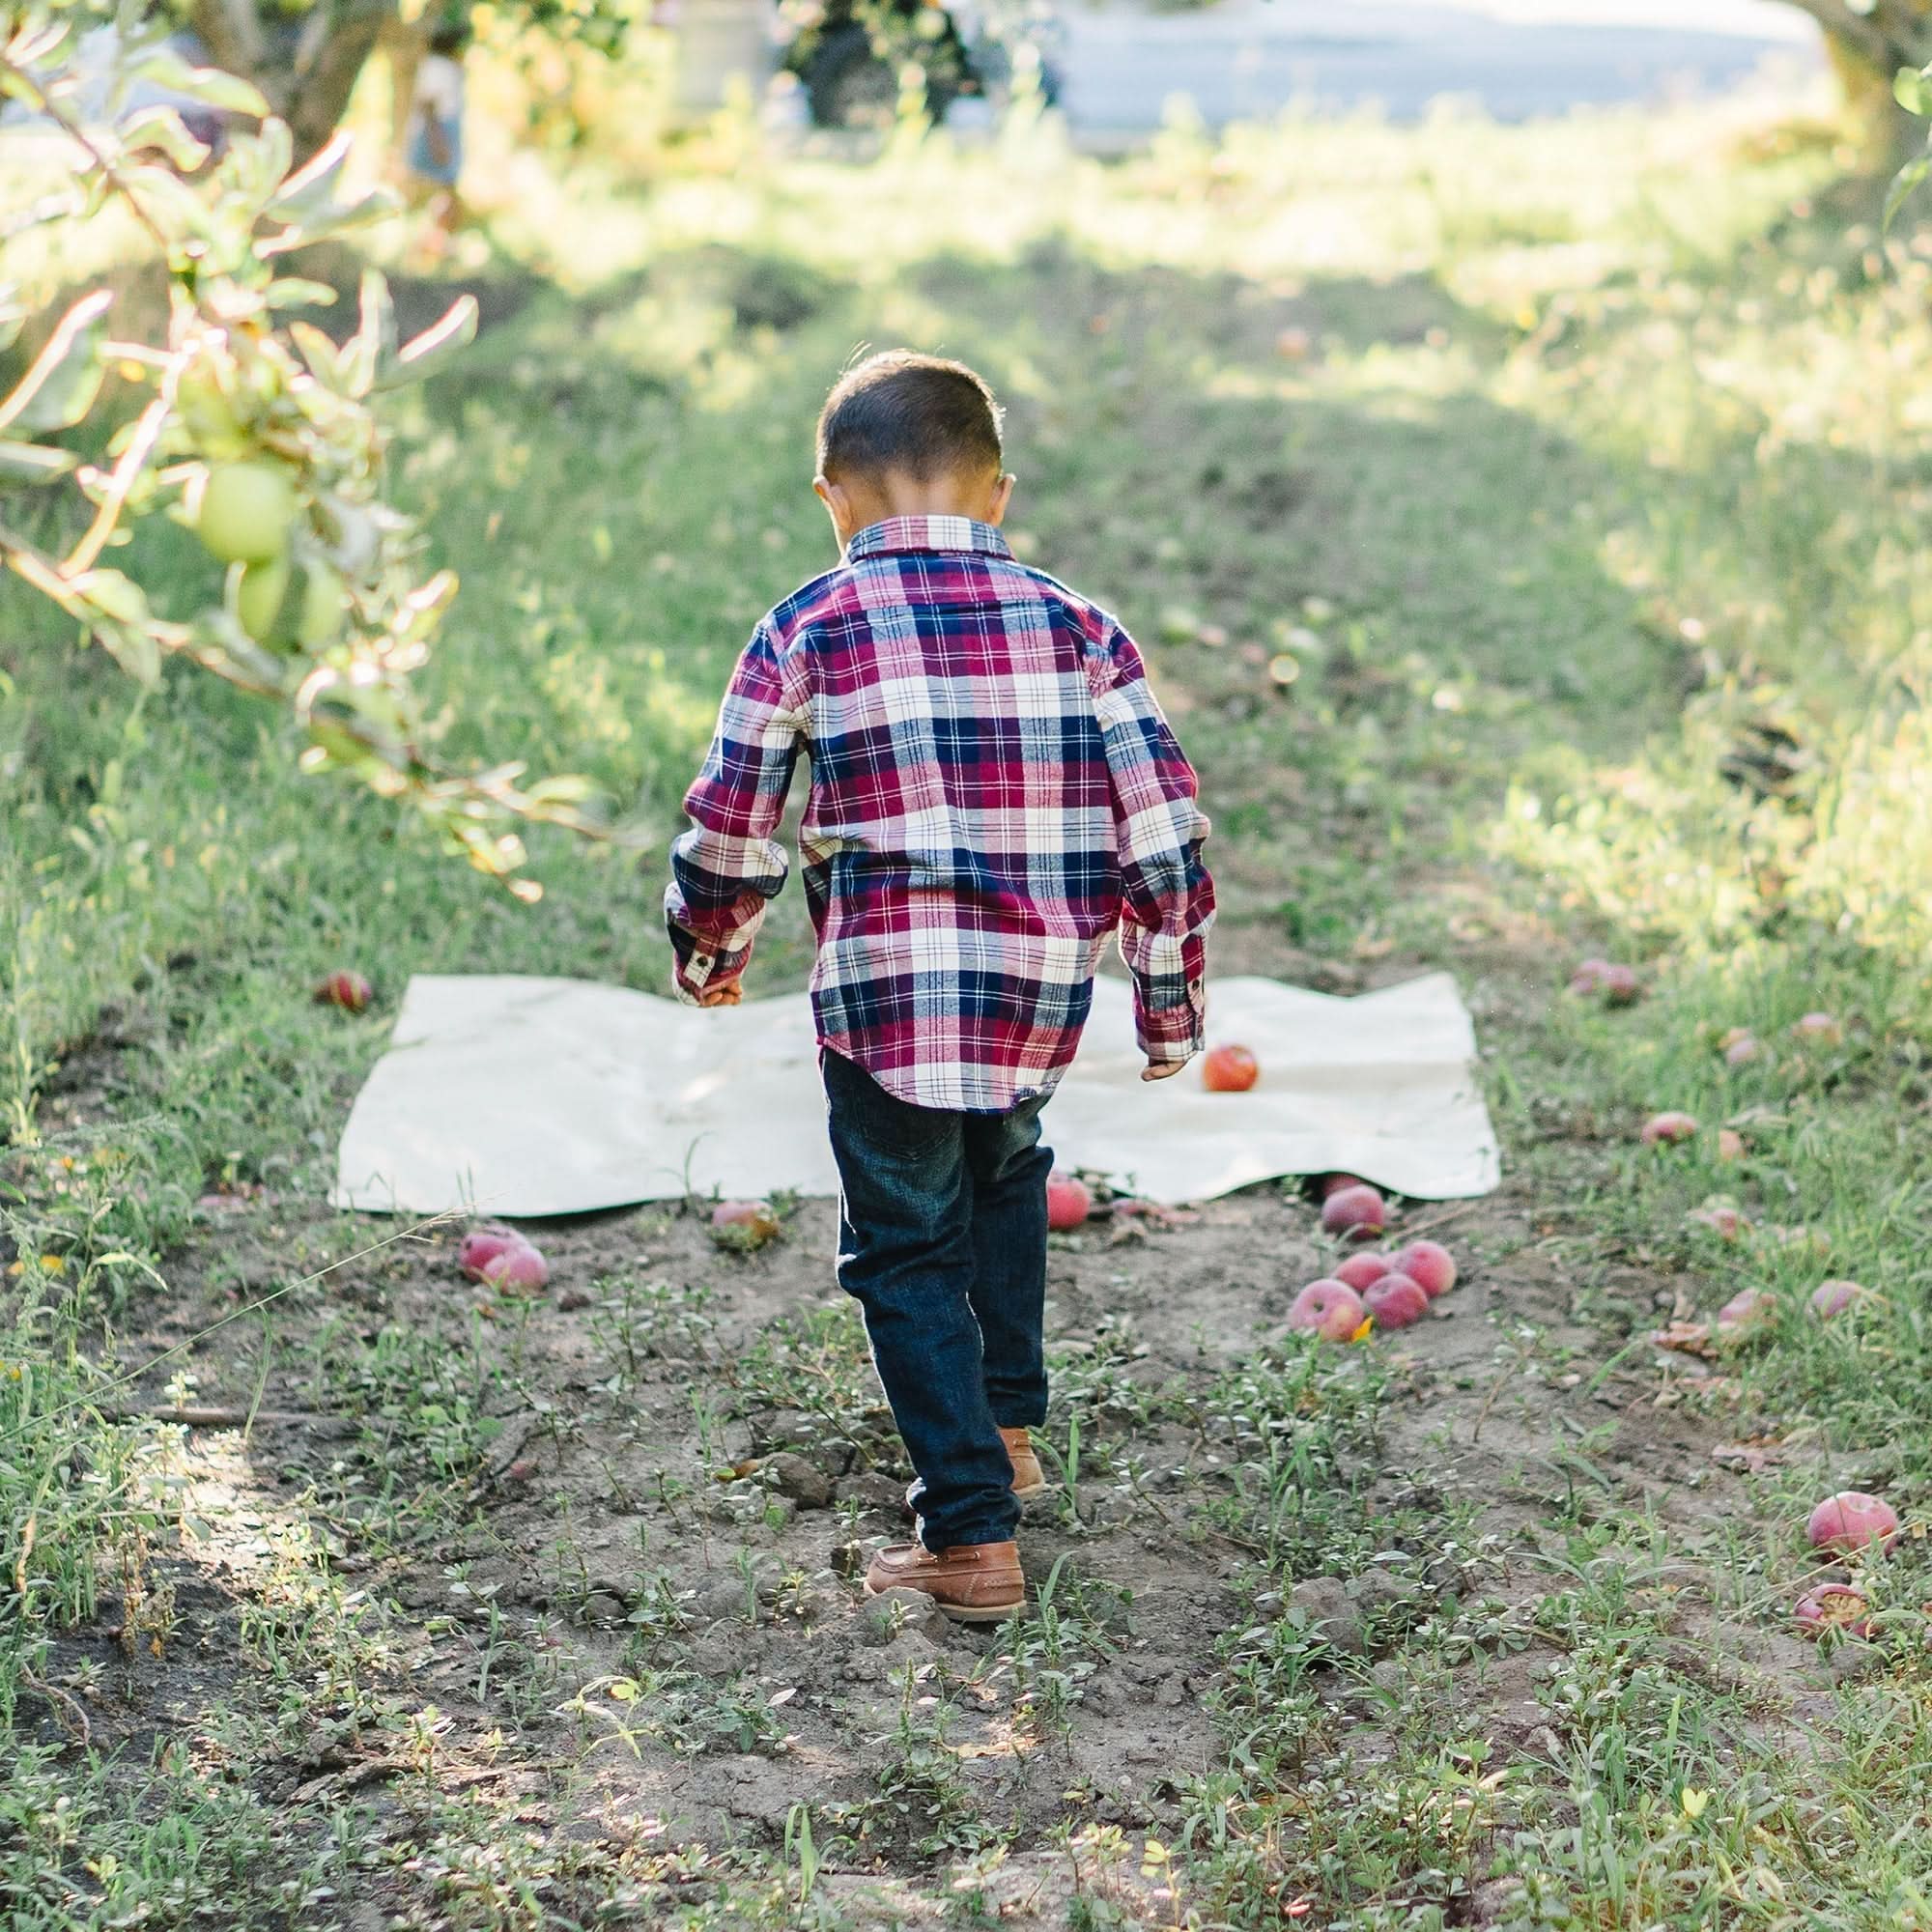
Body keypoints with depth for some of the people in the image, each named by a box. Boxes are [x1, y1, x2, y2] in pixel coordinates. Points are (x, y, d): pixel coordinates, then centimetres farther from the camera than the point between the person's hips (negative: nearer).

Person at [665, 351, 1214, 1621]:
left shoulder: (807, 633, -2)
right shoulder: (1078, 627, 4)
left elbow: (729, 833, 2)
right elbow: (1166, 834, 1)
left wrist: (708, 957, 21)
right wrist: (1171, 1002, 12)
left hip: (887, 993, -3)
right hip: (1047, 997, 4)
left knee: (909, 1253, 9)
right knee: (1004, 1174, 32)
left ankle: (974, 1534, 6)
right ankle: (1008, 1427, 37)